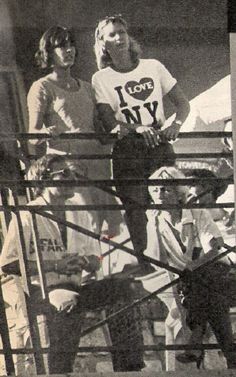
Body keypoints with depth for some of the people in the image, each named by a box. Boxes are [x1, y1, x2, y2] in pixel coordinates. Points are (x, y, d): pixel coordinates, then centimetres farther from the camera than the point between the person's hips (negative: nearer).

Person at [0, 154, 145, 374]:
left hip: (74, 287, 6)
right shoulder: (27, 216, -6)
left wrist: (84, 262, -9)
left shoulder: (79, 214, 13)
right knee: (68, 301, -39)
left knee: (121, 286, -20)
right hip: (38, 290, -5)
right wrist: (55, 265, -18)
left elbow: (95, 263, 17)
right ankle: (60, 371, -29)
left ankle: (129, 367, -15)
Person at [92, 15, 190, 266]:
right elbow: (109, 123, -7)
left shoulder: (153, 67, 9)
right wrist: (138, 128, -24)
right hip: (127, 151, -1)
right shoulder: (101, 79, 3)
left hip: (160, 146, 2)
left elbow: (183, 103, 10)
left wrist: (176, 125, -10)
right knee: (135, 205, -8)